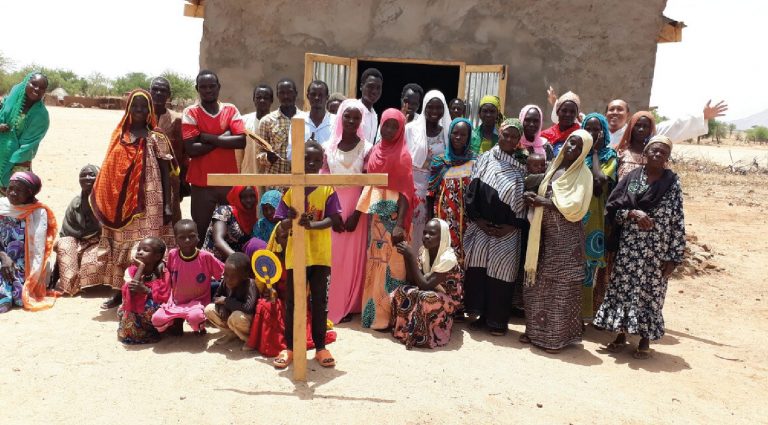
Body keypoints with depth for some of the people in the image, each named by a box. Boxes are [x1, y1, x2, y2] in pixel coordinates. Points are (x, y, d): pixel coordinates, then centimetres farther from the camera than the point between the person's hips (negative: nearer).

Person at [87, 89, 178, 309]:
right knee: (120, 245, 9)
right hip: (121, 202, 4)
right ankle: (119, 292, 18)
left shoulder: (156, 138, -1)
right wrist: (104, 202, 9)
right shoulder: (119, 136, 10)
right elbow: (110, 171, 12)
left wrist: (167, 204, -9)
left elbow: (165, 172, -2)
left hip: (147, 202, -4)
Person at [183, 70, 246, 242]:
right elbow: (191, 149, -12)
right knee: (201, 230, 6)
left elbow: (241, 141, -9)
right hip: (201, 184, -2)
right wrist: (223, 138, -10)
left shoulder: (231, 110, 5)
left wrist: (208, 137, -11)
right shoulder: (190, 113, -1)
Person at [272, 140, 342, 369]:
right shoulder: (290, 190, 1)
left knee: (320, 301, 8)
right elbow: (281, 227, -2)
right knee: (292, 302, 8)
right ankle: (289, 347, 20)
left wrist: (311, 224, -29)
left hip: (320, 256, 0)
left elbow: (333, 220, -12)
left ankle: (320, 347, 20)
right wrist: (290, 220, -25)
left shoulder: (328, 190, -1)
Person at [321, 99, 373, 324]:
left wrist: (356, 214, -10)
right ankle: (328, 304, 15)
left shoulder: (366, 149, -2)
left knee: (351, 257, 4)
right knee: (330, 256, 3)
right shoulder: (329, 147, 3)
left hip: (355, 208, -2)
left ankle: (347, 306, 15)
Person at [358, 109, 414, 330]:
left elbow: (406, 191, -12)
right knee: (375, 262, 11)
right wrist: (359, 212, 10)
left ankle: (388, 316, 5)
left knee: (390, 263, -3)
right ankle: (373, 311, 22)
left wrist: (400, 224, -21)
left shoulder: (403, 155, -7)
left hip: (394, 214, -6)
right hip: (375, 214, 6)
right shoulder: (375, 151, 10)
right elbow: (368, 183, 13)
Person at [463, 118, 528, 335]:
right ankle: (482, 315, 15)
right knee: (478, 270, 1)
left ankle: (498, 321, 12)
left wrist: (512, 226, -9)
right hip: (481, 226, 2)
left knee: (501, 272, 0)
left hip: (508, 230, -2)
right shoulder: (485, 159, 6)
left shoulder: (524, 166, 1)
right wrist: (479, 220, -4)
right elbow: (472, 191, 4)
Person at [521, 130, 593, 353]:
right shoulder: (554, 167, 13)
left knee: (562, 287, 1)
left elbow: (576, 207, -15)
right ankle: (536, 330, 22)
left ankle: (557, 337, 10)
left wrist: (544, 202, -11)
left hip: (566, 238, -6)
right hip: (545, 235, 6)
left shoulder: (583, 174, -5)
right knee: (539, 283, 9)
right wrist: (534, 199, -2)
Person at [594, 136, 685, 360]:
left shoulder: (672, 183, -1)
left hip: (656, 252, -2)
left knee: (650, 292, 5)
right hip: (628, 247, 2)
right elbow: (612, 209, 2)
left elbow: (678, 222, -3)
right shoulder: (631, 177, 3)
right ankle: (621, 334, 21)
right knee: (623, 288, 5)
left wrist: (674, 257, -7)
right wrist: (633, 213, -17)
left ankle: (645, 340, 19)